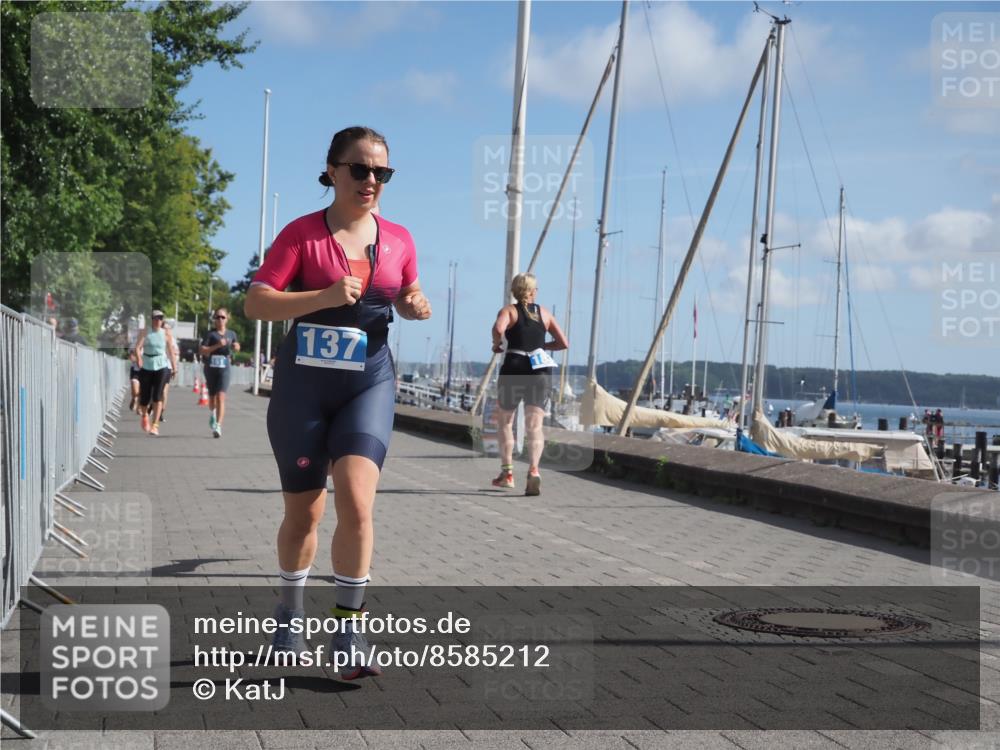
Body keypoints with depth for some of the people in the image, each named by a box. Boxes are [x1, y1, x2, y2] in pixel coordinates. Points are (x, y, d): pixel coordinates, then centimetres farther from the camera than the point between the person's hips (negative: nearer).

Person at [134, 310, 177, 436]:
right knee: (145, 396, 5)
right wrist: (138, 358, -30)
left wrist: (174, 367, 11)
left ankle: (155, 425, -13)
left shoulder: (167, 334, 4)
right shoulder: (145, 332, 1)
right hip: (147, 366, 1)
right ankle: (144, 415, 39)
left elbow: (171, 351, 9)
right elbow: (138, 347, -11)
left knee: (157, 396, -13)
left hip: (162, 366, -1)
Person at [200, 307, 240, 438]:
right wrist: (217, 345, -23)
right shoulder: (210, 334, -2)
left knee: (221, 397, -14)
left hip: (225, 369, 0)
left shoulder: (231, 334, 7)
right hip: (211, 368, 0)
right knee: (212, 396, 15)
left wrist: (236, 347, 1)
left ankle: (218, 426, -19)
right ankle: (213, 414, 48)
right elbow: (201, 351, -12)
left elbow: (236, 346, 25)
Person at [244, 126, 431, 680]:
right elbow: (255, 304, -13)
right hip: (303, 384, -1)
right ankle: (289, 613, 35)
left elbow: (406, 300, 22)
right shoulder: (303, 233, -5)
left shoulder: (398, 239, 6)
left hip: (369, 383, 2)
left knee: (356, 500, -17)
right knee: (304, 510, 10)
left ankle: (348, 631, -5)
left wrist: (416, 306, -3)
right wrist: (325, 296, -26)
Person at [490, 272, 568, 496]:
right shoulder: (544, 313, 14)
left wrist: (496, 344, -1)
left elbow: (498, 328, -19)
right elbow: (563, 343, 14)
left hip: (514, 370, -2)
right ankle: (533, 470, -26)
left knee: (505, 421, 16)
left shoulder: (509, 310, 3)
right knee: (534, 425, -5)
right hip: (540, 372, 2)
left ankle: (507, 472, 17)